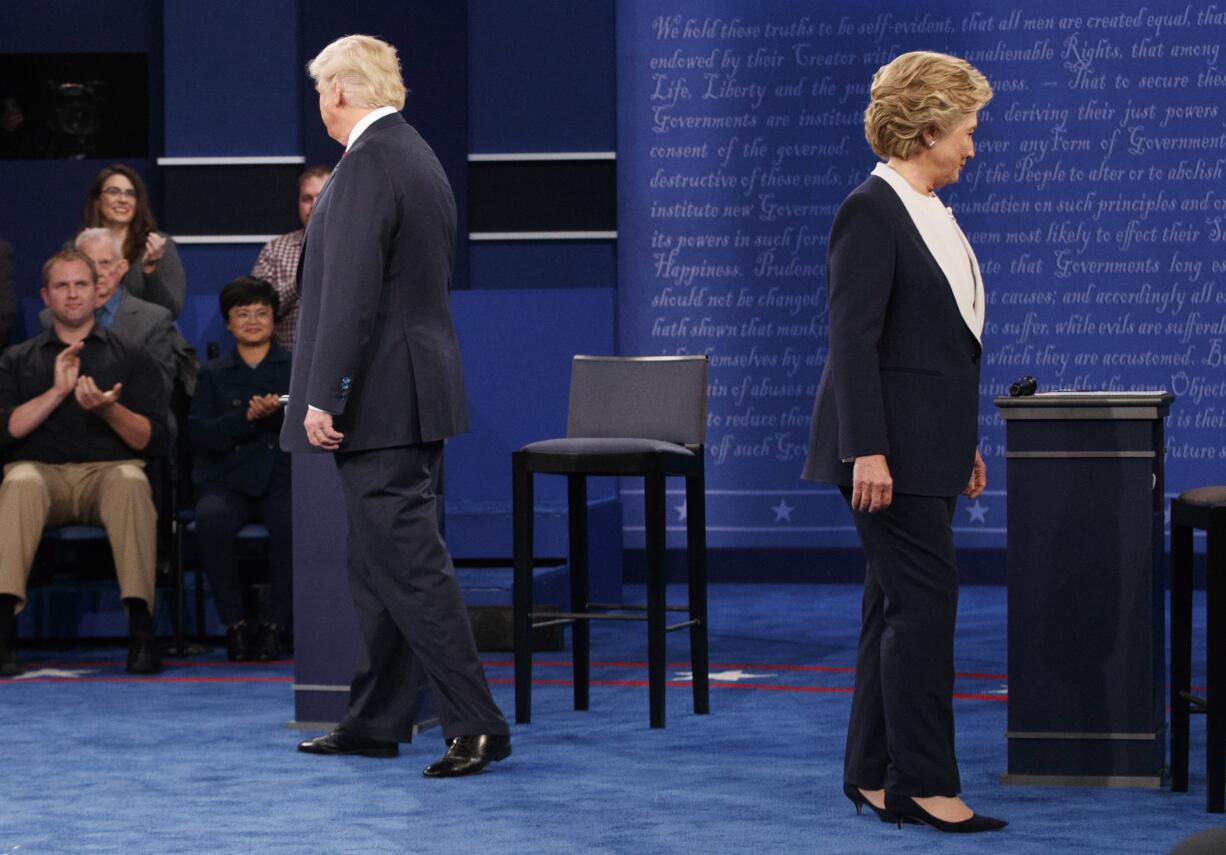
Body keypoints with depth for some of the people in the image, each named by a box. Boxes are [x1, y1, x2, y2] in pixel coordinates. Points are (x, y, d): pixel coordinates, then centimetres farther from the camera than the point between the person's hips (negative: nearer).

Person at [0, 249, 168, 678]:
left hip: (109, 470, 0)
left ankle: (141, 634, -41)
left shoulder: (130, 357, 16)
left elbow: (153, 440, 6)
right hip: (43, 470, 0)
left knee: (130, 482, -37)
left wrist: (110, 409, -12)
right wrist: (58, 391, -6)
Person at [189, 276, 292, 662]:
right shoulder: (213, 374, 18)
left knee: (291, 521, -35)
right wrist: (247, 417, -13)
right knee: (211, 519, -34)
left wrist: (277, 414, -15)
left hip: (282, 477, -1)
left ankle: (274, 625, -21)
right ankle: (234, 623, -20)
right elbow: (201, 434, 2)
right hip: (227, 482, 1)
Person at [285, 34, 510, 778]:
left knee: (408, 563, -9)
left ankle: (476, 726, -11)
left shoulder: (368, 163, -16)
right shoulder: (418, 156, 15)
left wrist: (322, 398, -20)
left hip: (379, 397, -10)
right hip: (418, 389, 10)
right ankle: (377, 720, 21)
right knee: (382, 565, 15)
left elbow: (351, 292, -22)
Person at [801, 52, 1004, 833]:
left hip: (927, 445, 9)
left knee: (900, 605, 10)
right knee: (926, 599, -10)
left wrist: (965, 445, 21)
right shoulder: (871, 213, -14)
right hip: (890, 446, -9)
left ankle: (875, 773, 15)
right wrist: (868, 451, -24)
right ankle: (924, 784, -7)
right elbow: (854, 339, -19)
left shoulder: (930, 213, 15)